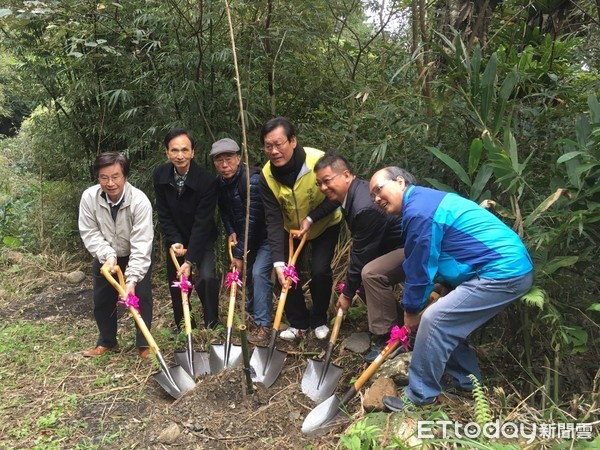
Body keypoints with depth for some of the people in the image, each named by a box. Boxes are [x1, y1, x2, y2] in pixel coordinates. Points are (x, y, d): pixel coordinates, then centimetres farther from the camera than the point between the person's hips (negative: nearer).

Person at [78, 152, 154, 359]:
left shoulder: (140, 200, -32)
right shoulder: (89, 197, -23)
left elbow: (141, 243, -34)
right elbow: (89, 233, -14)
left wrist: (132, 279, -39)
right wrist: (108, 255, -30)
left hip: (136, 256, -3)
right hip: (105, 256, 3)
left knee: (142, 296, -9)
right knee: (102, 299, 10)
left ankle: (144, 344, 7)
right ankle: (107, 341, 29)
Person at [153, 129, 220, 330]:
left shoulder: (207, 181, -27)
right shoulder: (160, 176, -13)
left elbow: (202, 223, -27)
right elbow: (163, 215, -6)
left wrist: (189, 260, -29)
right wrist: (175, 241, -19)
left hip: (202, 239, -4)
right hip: (175, 239, 4)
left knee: (207, 277, -23)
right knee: (175, 284, 11)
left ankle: (212, 325, -2)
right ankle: (182, 325, 33)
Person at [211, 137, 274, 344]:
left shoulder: (252, 179, -29)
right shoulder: (220, 182, -5)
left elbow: (252, 219, -30)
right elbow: (224, 210, 13)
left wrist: (240, 254, -26)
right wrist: (231, 232, -5)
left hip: (265, 236, -8)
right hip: (245, 236, 8)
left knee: (259, 272, -19)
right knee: (247, 273, 17)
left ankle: (263, 325, -11)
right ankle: (253, 310, 42)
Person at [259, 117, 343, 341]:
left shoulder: (319, 161, -34)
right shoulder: (267, 176, -23)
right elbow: (274, 221, -24)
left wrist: (311, 218, -28)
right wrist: (278, 262, -31)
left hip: (325, 225, -3)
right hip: (292, 228, 3)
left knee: (320, 270, -14)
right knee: (286, 272, -3)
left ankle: (319, 320, 12)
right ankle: (298, 322, 18)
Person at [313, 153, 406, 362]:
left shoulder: (365, 207, -31)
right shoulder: (353, 193, 1)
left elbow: (361, 256, -23)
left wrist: (347, 293, -10)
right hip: (398, 243, 11)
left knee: (372, 273, -27)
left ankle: (387, 338, -11)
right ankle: (393, 322, 22)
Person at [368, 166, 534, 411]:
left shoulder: (418, 210, -17)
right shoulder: (425, 199, 16)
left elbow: (420, 270, -11)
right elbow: (426, 264, 20)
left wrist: (411, 311, 4)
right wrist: (414, 306, 22)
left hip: (502, 273, -10)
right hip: (513, 267, 10)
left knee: (433, 320, -10)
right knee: (448, 320, 17)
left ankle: (419, 396, 3)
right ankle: (466, 382, 30)